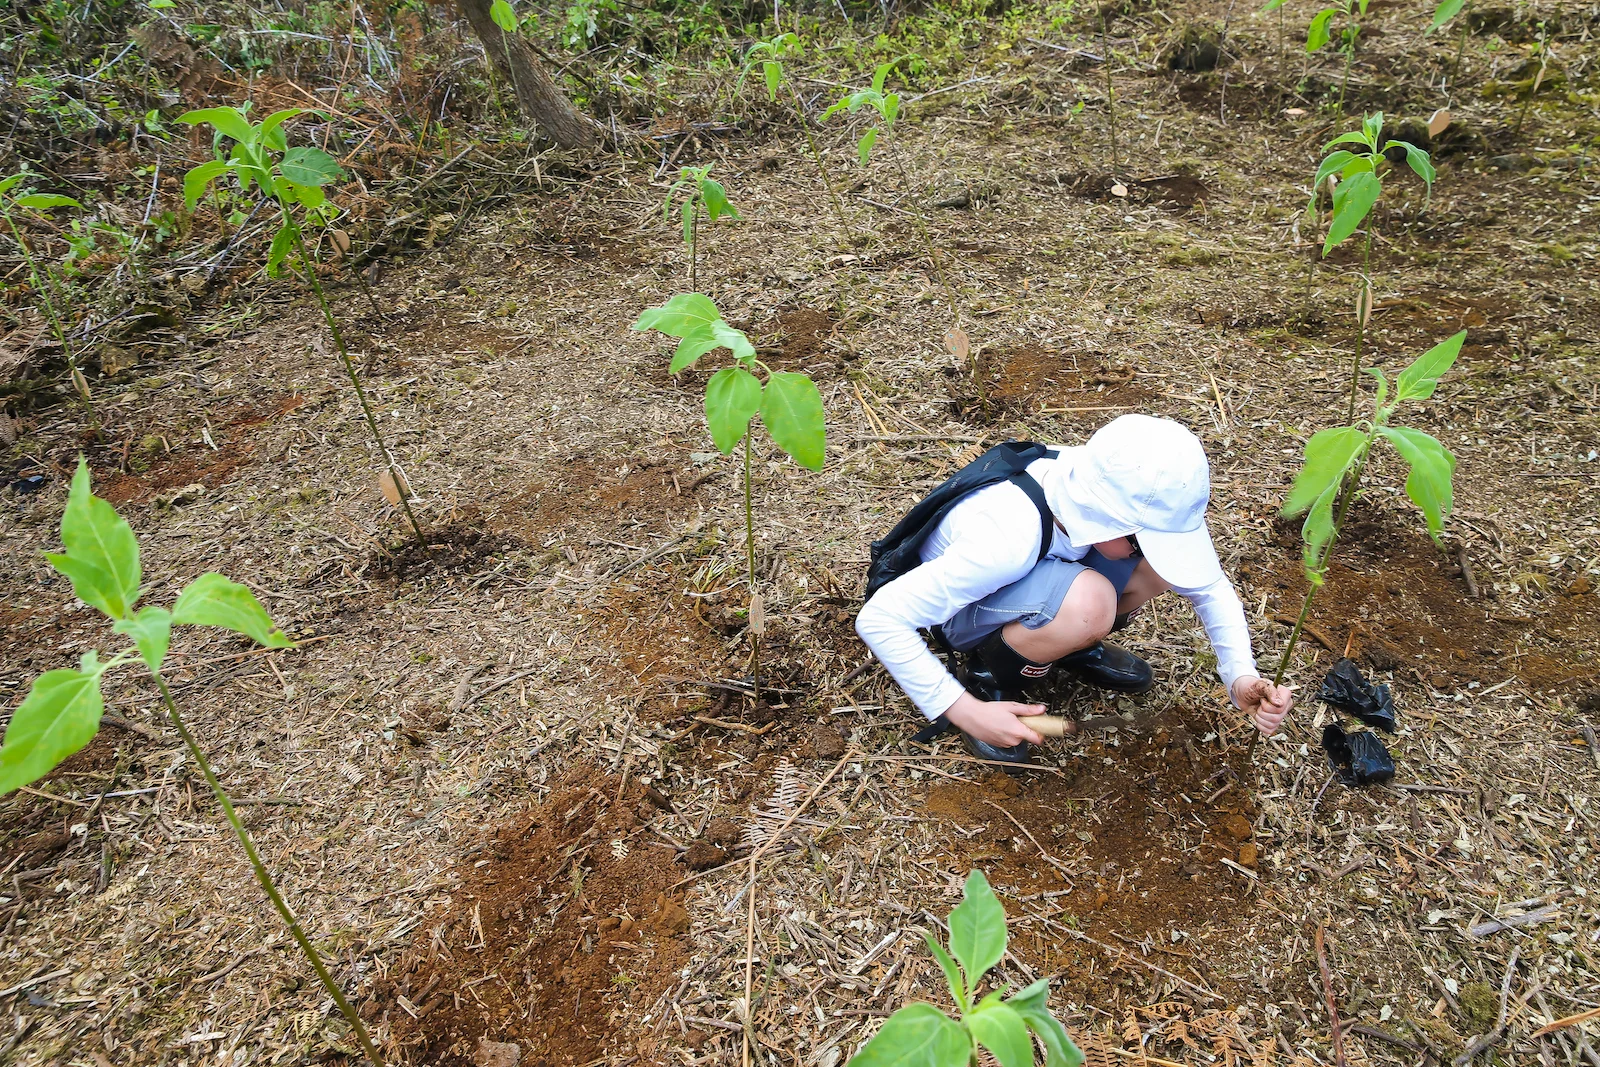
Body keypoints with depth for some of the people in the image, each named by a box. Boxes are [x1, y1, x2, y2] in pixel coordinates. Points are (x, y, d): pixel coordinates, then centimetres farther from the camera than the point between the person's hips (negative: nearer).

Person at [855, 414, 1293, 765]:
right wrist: (966, 712, -33)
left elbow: (1210, 585, -8)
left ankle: (1070, 645, 6)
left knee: (1163, 562, -22)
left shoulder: (1137, 501, -23)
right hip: (962, 606, -6)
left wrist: (1240, 676, -24)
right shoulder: (1007, 538, -40)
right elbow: (879, 619, -36)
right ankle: (986, 675, -8)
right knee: (1088, 601, -38)